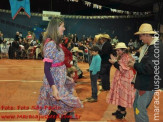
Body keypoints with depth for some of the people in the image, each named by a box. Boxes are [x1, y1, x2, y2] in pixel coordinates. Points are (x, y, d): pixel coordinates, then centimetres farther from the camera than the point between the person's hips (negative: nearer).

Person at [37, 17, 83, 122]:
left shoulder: (56, 43, 9)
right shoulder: (50, 44, -18)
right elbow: (47, 69, -22)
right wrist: (54, 88, -27)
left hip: (60, 82, 9)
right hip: (55, 83, -9)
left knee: (57, 110, 18)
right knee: (66, 110, 3)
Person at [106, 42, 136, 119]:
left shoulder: (127, 58, -17)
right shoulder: (120, 57, 11)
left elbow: (123, 69, -21)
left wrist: (115, 63, -23)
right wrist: (115, 60, 4)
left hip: (124, 80, -9)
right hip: (119, 79, 9)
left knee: (123, 96, 0)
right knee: (119, 95, 14)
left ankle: (123, 112, 13)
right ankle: (119, 110, 26)